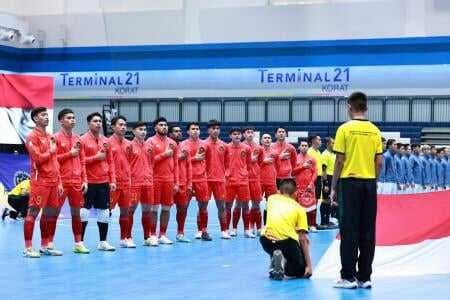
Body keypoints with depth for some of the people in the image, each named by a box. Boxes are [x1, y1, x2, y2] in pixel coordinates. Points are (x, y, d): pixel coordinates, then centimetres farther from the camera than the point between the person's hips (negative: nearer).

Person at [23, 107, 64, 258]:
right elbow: (38, 158, -18)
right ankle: (28, 248, -7)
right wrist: (51, 150, -3)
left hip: (53, 181, 8)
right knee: (33, 212, -7)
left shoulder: (50, 137, 18)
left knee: (50, 212, 10)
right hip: (40, 181, -8)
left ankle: (44, 246, 18)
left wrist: (59, 182, 14)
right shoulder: (33, 137, -6)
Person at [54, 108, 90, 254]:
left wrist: (84, 180, 8)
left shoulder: (78, 139, 13)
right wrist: (69, 154, -13)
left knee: (76, 212, 8)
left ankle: (78, 243, 14)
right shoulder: (56, 138, -4)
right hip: (62, 181, -5)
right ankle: (50, 243, 4)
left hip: (77, 181, 5)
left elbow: (82, 161, 14)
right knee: (55, 211, -2)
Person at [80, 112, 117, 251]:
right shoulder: (83, 140, -4)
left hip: (104, 182, 5)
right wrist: (95, 157, -15)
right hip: (88, 182, -5)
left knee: (104, 213, 7)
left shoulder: (106, 141, 11)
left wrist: (112, 180, 6)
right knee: (84, 212, -3)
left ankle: (103, 242, 16)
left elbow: (110, 162, 12)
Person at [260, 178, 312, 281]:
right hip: (287, 241, -3)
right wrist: (309, 265, 6)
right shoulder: (299, 208, 11)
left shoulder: (272, 198, 18)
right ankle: (284, 267, -12)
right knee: (303, 271, 19)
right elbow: (303, 239, 6)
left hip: (266, 240, 3)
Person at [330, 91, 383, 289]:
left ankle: (348, 276, 2)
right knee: (367, 232, 7)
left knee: (349, 231, 0)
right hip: (369, 183, 4)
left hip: (350, 183, -4)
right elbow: (379, 162, 5)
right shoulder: (375, 131, 5)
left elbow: (340, 161, -7)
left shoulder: (345, 129, -7)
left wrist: (333, 187, 0)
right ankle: (365, 277, 11)